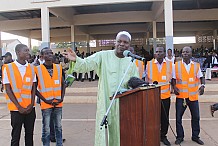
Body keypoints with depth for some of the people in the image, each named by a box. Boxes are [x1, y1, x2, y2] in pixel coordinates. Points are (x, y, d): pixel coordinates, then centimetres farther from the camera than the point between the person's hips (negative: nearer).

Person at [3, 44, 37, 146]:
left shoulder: (31, 68, 6)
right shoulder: (8, 68, -5)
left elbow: (33, 87, 7)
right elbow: (8, 89, -6)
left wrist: (32, 104, -4)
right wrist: (19, 106, -10)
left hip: (30, 108, 4)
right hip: (16, 108, -3)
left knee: (30, 134, 12)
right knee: (16, 135, 6)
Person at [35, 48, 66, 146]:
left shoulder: (59, 68, 5)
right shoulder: (38, 69, -6)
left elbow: (63, 84, 11)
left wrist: (62, 98, 0)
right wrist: (45, 100, -9)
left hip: (58, 103, 3)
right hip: (46, 104, -3)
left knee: (58, 127, 15)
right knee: (46, 129, 4)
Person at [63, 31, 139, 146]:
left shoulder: (131, 62, 5)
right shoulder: (103, 56, -5)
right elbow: (86, 64, -16)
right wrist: (75, 60, -35)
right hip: (105, 102, -3)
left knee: (121, 134, 14)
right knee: (104, 133, 3)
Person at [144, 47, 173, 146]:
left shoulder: (169, 64, 4)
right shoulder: (149, 64, 1)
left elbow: (171, 78, 11)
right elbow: (146, 79, 8)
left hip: (165, 95, 1)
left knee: (165, 117, 9)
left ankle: (163, 136, 26)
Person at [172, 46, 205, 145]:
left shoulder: (196, 65, 5)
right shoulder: (176, 65, 2)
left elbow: (201, 77, 7)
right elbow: (173, 78, 5)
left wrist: (202, 85, -12)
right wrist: (174, 87, -12)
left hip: (193, 95, 1)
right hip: (181, 95, -1)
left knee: (196, 117, 9)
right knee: (178, 117, 3)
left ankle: (195, 136, 27)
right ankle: (180, 137, 20)